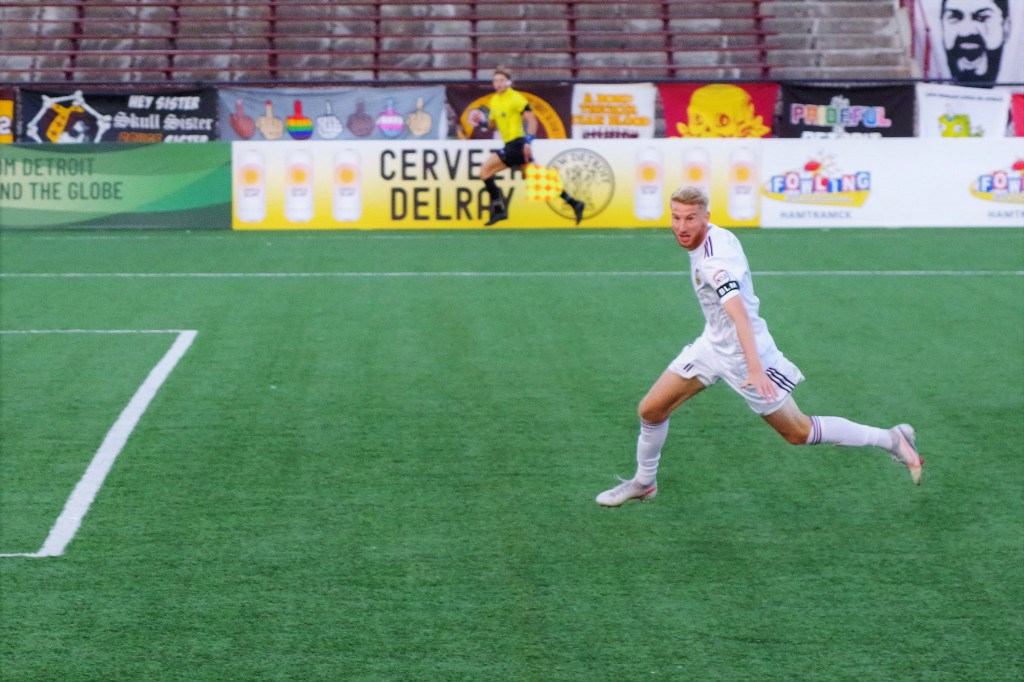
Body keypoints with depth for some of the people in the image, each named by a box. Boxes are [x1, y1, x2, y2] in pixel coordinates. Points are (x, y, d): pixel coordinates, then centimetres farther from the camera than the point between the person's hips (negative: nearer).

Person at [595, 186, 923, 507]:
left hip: (742, 354, -9)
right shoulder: (716, 236, -1)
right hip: (713, 345, 9)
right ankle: (643, 483, 28)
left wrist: (755, 367, -53)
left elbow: (737, 311, -42)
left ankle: (892, 438, 13)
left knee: (799, 433, 1)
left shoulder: (714, 259, -29)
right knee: (650, 410, 6)